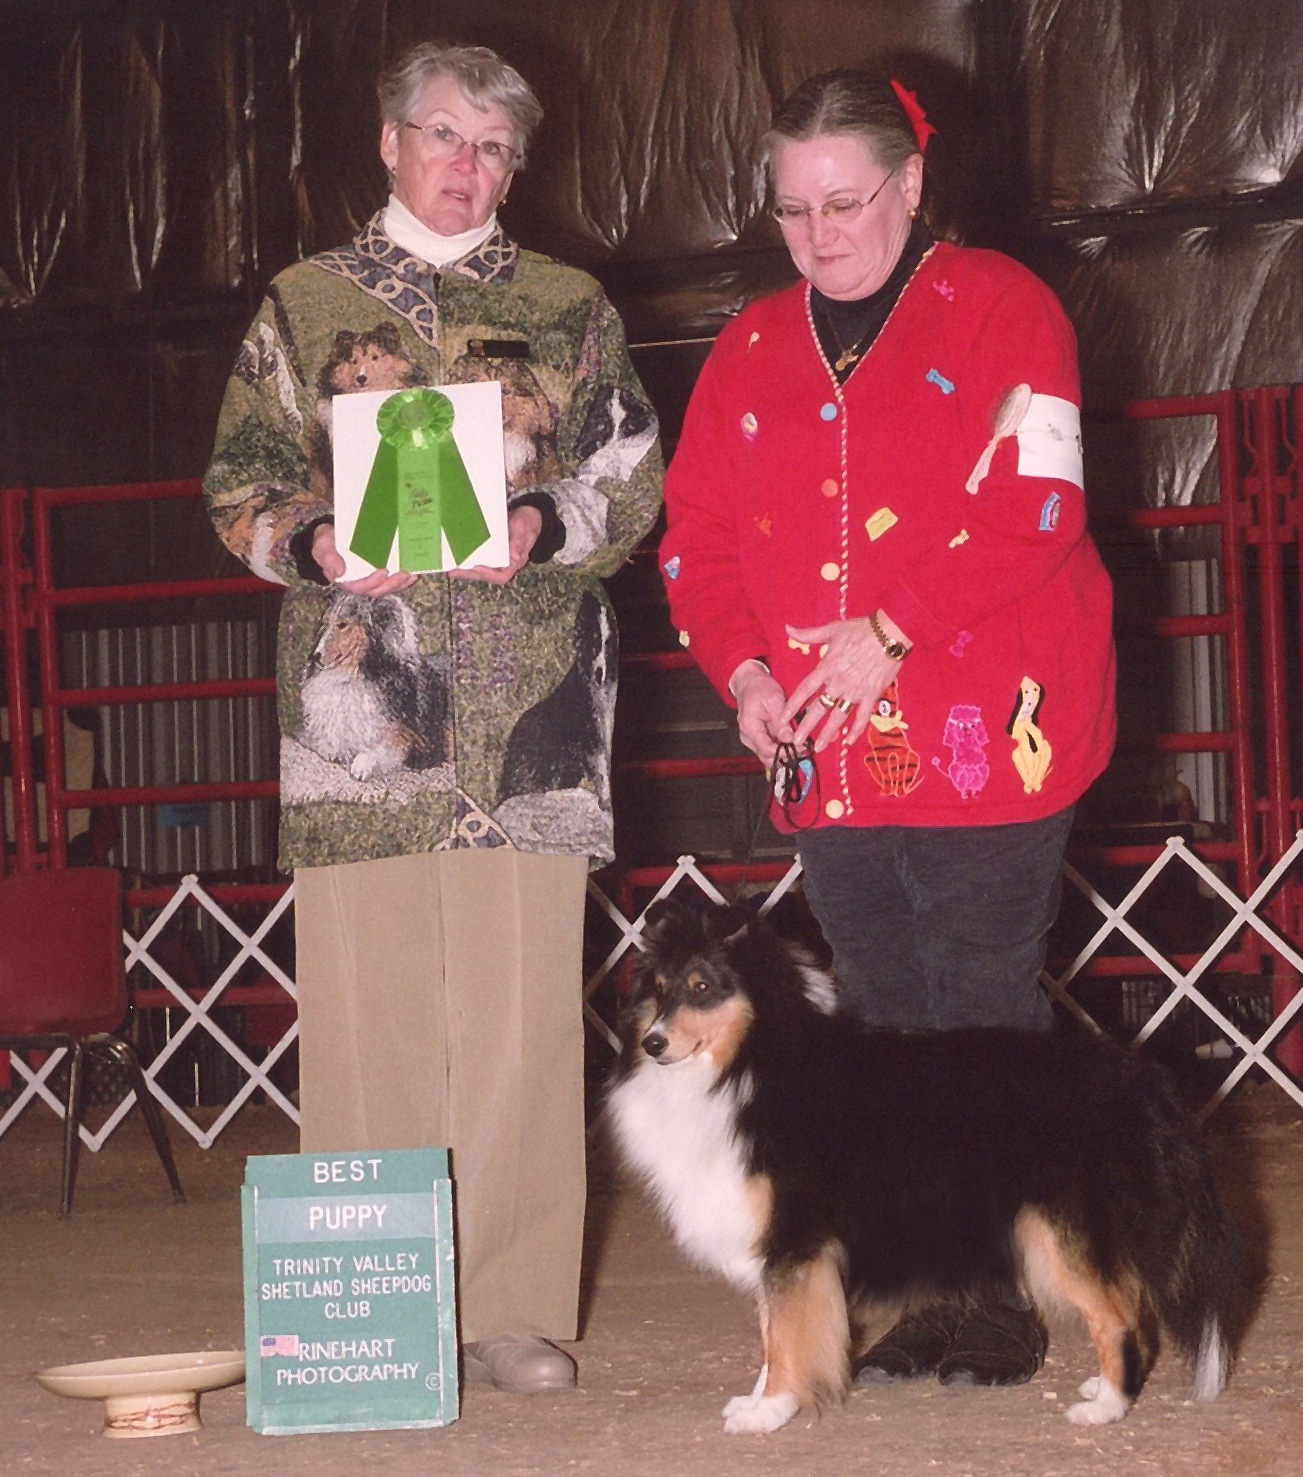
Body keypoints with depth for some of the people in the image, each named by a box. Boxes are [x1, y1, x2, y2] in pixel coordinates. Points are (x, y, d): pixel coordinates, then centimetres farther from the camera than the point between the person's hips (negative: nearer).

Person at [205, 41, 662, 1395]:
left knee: (521, 1003, -4)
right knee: (365, 1000, -3)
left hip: (527, 694, 0)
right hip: (357, 685, 0)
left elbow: (632, 483, 12)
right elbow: (239, 483, 12)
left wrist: (545, 526, -8)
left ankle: (515, 1311, 2)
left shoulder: (567, 309, 15)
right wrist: (315, 546, -8)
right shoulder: (303, 306, 15)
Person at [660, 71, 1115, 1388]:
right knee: (884, 1019, 9)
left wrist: (893, 632, -19)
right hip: (825, 753, 5)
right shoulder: (750, 351, 13)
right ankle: (914, 1303, 16)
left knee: (984, 1017, -3)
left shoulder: (999, 310, -2)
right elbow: (697, 537, 10)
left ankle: (1004, 1297, 6)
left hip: (981, 738, -5)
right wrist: (742, 667, -7)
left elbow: (1029, 511, -12)